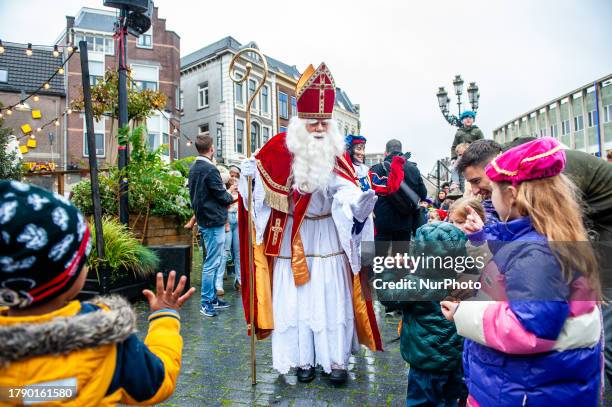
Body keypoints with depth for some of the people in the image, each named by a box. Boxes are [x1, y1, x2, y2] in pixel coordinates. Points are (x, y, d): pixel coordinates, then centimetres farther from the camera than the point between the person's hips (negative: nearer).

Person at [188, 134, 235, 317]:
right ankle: (206, 303, 5)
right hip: (214, 221, -10)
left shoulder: (194, 168, 12)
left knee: (213, 261, 17)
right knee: (212, 263, -3)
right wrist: (230, 196, 7)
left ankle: (212, 297, 25)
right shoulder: (210, 169, -18)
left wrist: (226, 192, 14)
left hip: (204, 219, 10)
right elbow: (222, 196, -15)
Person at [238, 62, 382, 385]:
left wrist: (358, 202, -43)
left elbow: (346, 190, -21)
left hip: (327, 236, 0)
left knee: (331, 296, 3)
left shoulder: (336, 154, -6)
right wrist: (250, 174, -14)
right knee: (296, 297, 6)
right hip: (292, 238, 1)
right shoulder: (281, 148, -5)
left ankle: (336, 360, 17)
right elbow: (265, 184, 7)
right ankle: (303, 359, 21)